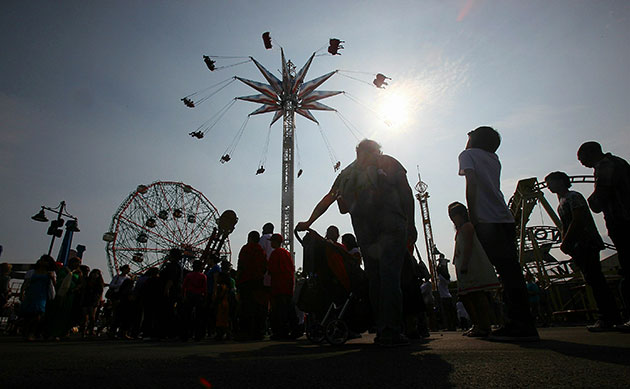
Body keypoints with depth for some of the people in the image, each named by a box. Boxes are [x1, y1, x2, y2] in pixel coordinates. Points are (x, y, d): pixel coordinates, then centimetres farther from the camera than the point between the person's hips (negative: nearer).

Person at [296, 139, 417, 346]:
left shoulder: (347, 172, 26)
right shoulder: (389, 162, 19)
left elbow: (327, 200, 26)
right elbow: (406, 193, 7)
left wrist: (308, 222, 36)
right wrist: (411, 224, 6)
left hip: (363, 230, 3)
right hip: (391, 226, -3)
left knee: (374, 278, 6)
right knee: (390, 276, -8)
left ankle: (381, 331, 7)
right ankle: (391, 331, -13)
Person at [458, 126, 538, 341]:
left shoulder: (468, 154, 6)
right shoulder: (493, 158, 25)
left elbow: (471, 183, -9)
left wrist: (472, 214, -9)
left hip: (487, 221, -7)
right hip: (506, 218, 7)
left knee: (507, 271, -10)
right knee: (511, 270, 8)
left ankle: (522, 325, -9)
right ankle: (522, 323, 14)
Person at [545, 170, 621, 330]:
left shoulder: (573, 197, -6)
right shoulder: (561, 202, 21)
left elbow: (577, 221, -16)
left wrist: (565, 243, -16)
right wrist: (565, 244, 8)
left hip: (587, 244, -9)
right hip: (578, 247, 9)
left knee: (595, 281, -12)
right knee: (594, 281, 9)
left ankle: (608, 319, -9)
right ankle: (613, 317, 15)